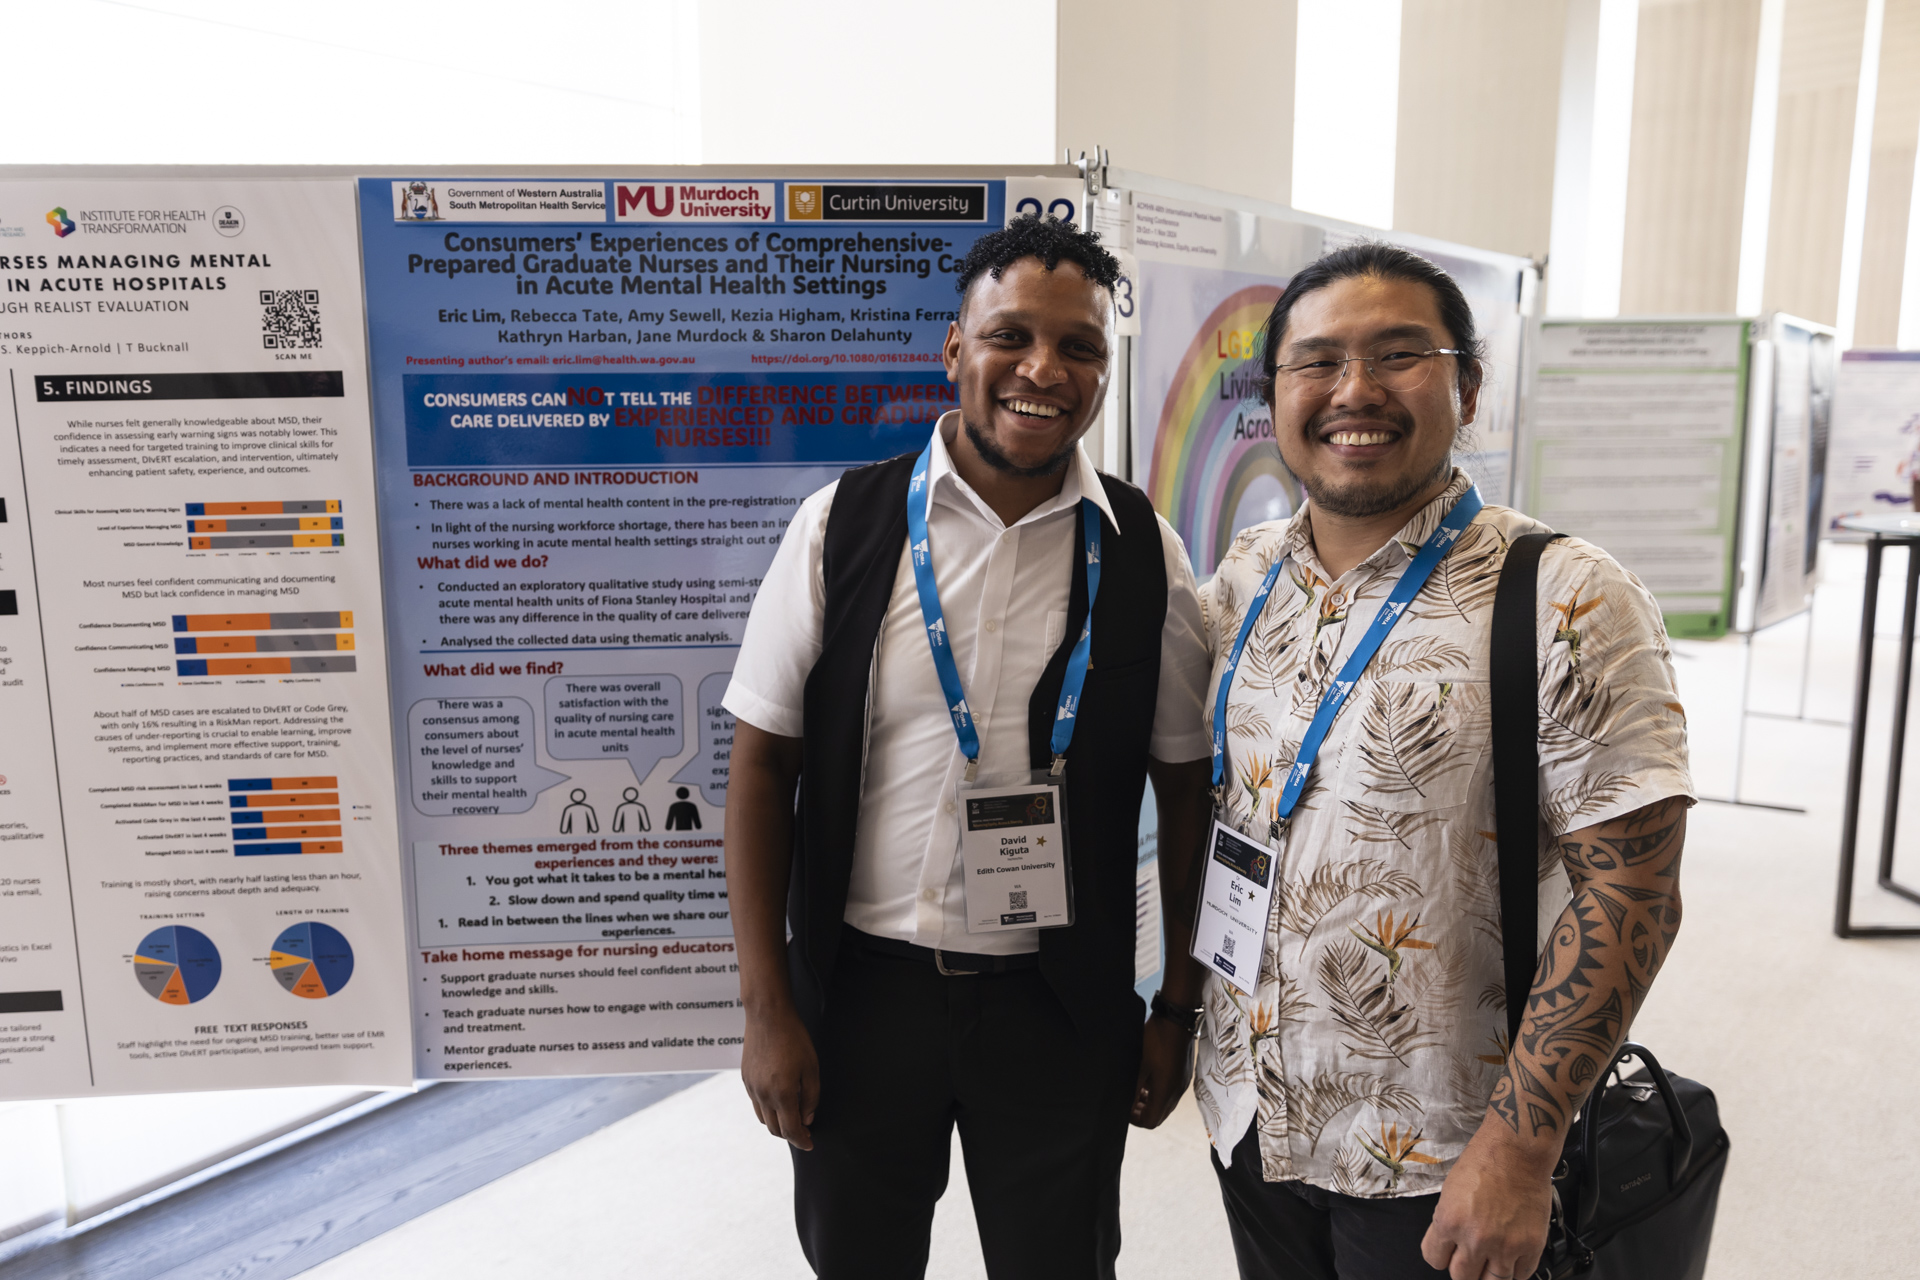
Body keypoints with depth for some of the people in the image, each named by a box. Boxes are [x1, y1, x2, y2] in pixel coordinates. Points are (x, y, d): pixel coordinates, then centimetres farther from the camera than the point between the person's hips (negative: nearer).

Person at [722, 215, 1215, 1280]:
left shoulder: (1144, 555, -4)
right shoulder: (842, 524, -7)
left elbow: (1187, 789, 2)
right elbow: (761, 765, -4)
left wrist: (1178, 1011, 3)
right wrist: (767, 1008, -5)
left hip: (1065, 1002, 1)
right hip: (861, 987, 0)